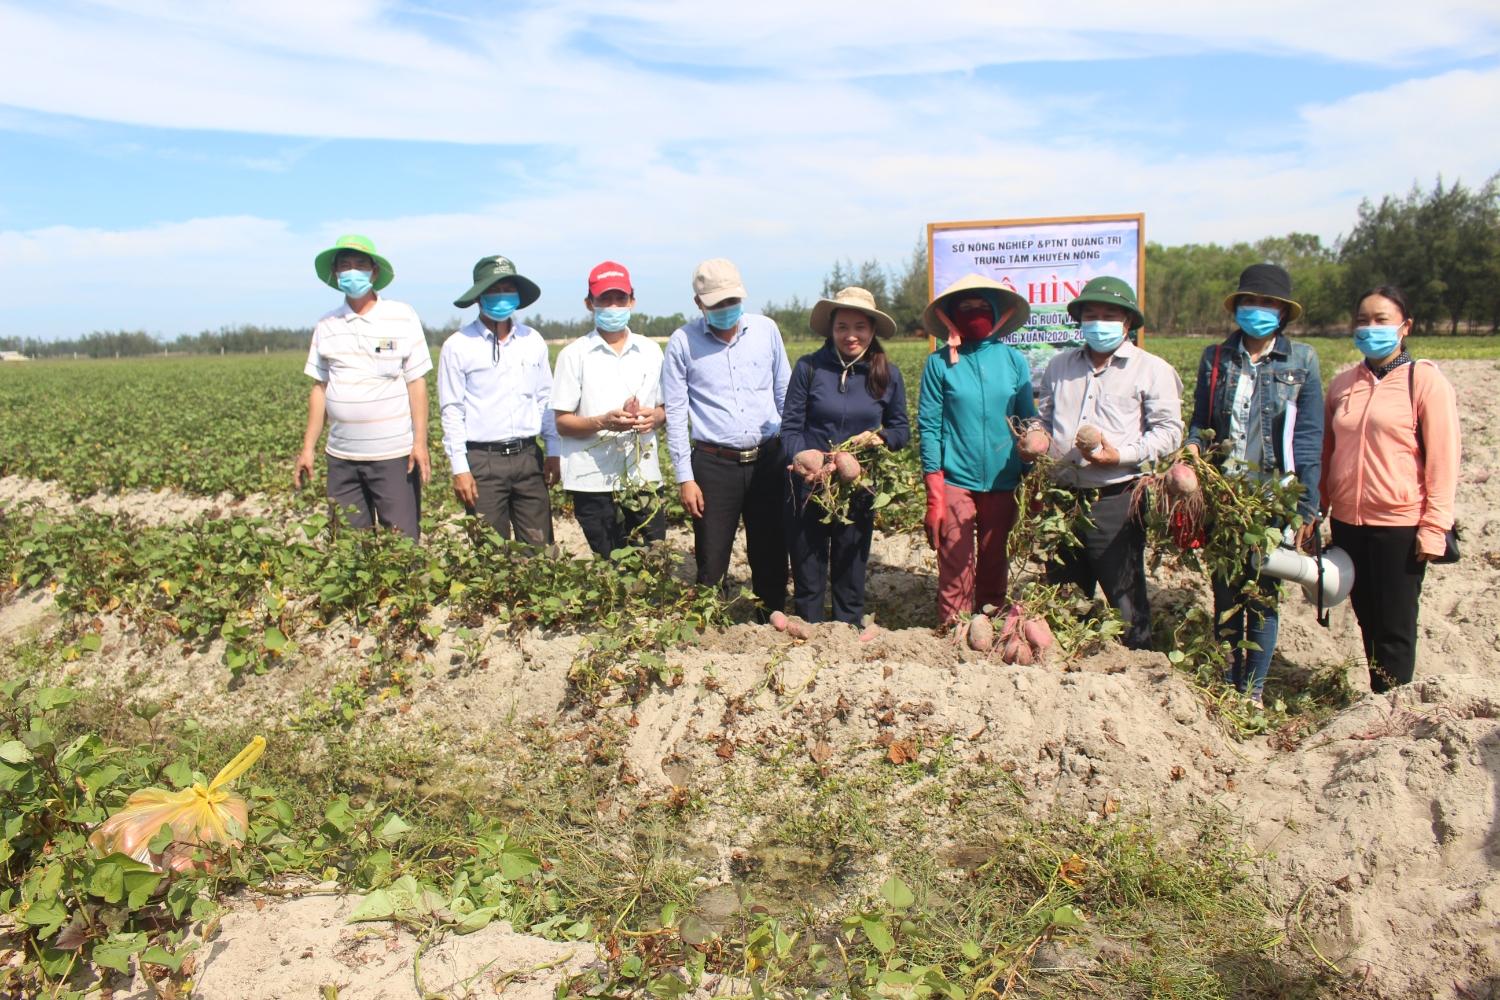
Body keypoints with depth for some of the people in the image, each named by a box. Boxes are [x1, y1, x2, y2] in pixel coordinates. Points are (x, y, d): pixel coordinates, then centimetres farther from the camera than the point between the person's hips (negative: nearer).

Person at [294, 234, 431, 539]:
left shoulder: (402, 317, -1)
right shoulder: (326, 325, 8)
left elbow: (416, 382, -3)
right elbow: (319, 388, 12)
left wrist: (420, 442, -9)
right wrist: (308, 447, 9)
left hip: (394, 453, -3)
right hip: (342, 456, 4)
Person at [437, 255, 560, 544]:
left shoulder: (533, 341, 8)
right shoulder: (458, 345, -2)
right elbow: (452, 410, -3)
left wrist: (554, 451, 9)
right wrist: (460, 468, -7)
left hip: (528, 456, 3)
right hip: (483, 460, -3)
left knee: (539, 548, 6)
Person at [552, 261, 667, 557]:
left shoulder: (650, 351, 10)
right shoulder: (575, 355, 0)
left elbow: (665, 408, 17)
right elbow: (562, 422, -1)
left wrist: (655, 417, -7)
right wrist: (603, 422, -20)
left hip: (643, 476, 3)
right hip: (594, 481, -3)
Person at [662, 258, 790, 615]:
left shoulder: (766, 330, 4)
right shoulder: (683, 341, -3)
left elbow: (785, 394, 11)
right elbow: (676, 412, -2)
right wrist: (685, 478, -5)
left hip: (768, 459, 2)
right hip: (714, 463, -2)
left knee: (771, 554, 11)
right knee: (711, 562, 3)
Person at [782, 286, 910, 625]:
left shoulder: (888, 374, 2)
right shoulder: (809, 367, -4)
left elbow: (902, 429, 10)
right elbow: (790, 427, -3)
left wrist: (881, 438, -12)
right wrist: (803, 457, -21)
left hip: (860, 491, 2)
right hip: (809, 486, -1)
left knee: (851, 577, 13)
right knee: (807, 578, 9)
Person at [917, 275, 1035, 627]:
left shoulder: (1013, 360, 6)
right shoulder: (939, 363, -1)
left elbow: (1028, 423, 11)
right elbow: (928, 428, -4)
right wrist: (935, 497, -9)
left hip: (1002, 482, 3)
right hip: (956, 481, -3)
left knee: (994, 570, 13)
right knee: (956, 574, -3)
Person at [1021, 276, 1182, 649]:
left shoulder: (1152, 370, 0)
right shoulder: (1059, 366, 16)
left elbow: (1169, 431, -5)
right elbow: (1043, 420, 23)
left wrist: (1121, 455, -19)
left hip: (1115, 501, -5)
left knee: (1124, 594, 2)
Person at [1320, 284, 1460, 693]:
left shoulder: (1424, 379, -6)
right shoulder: (1342, 384, 9)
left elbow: (1443, 459, -8)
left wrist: (1434, 528, -11)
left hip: (1399, 526, -5)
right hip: (1347, 523, 5)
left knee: (1394, 629, 3)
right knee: (1367, 621, 14)